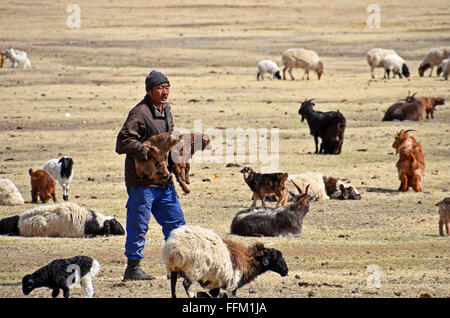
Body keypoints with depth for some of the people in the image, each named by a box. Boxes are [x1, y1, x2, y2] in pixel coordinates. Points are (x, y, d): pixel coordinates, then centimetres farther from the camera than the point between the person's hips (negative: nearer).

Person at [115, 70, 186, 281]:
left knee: (176, 223, 10)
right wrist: (148, 153, -27)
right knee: (138, 226, -1)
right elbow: (123, 142, -21)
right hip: (142, 182, -8)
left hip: (164, 182, 8)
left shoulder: (166, 110, 13)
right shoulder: (140, 113, -15)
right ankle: (132, 269, 8)